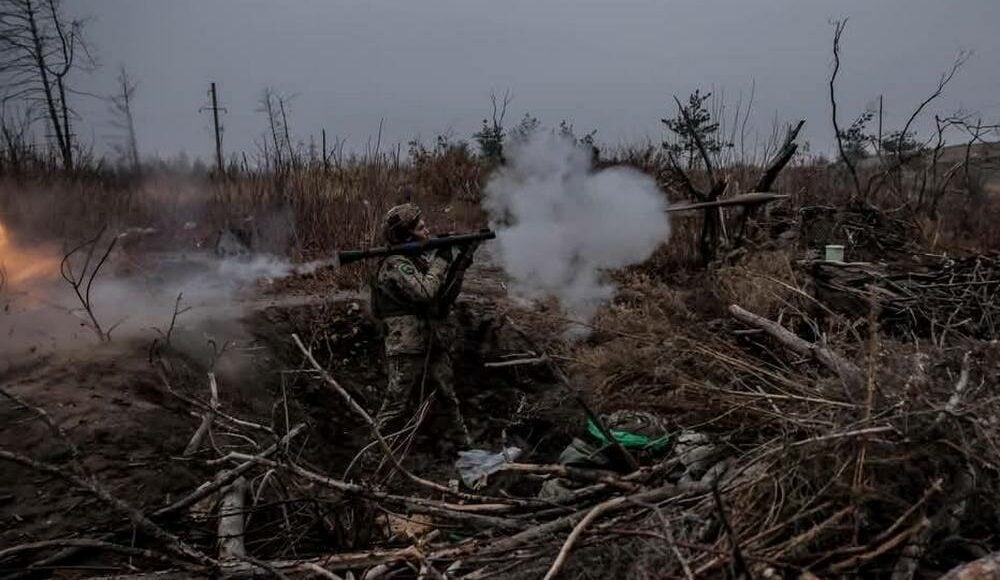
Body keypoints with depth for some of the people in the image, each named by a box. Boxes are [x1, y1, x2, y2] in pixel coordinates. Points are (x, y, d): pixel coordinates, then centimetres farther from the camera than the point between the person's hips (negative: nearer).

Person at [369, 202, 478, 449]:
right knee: (396, 406, -1)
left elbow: (446, 296, 11)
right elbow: (425, 292, -27)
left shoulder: (419, 260, 13)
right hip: (407, 349, -8)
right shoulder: (396, 265, -14)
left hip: (434, 345, 8)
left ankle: (462, 438, 30)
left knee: (450, 396, 16)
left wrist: (461, 261, 2)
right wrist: (441, 260, -14)